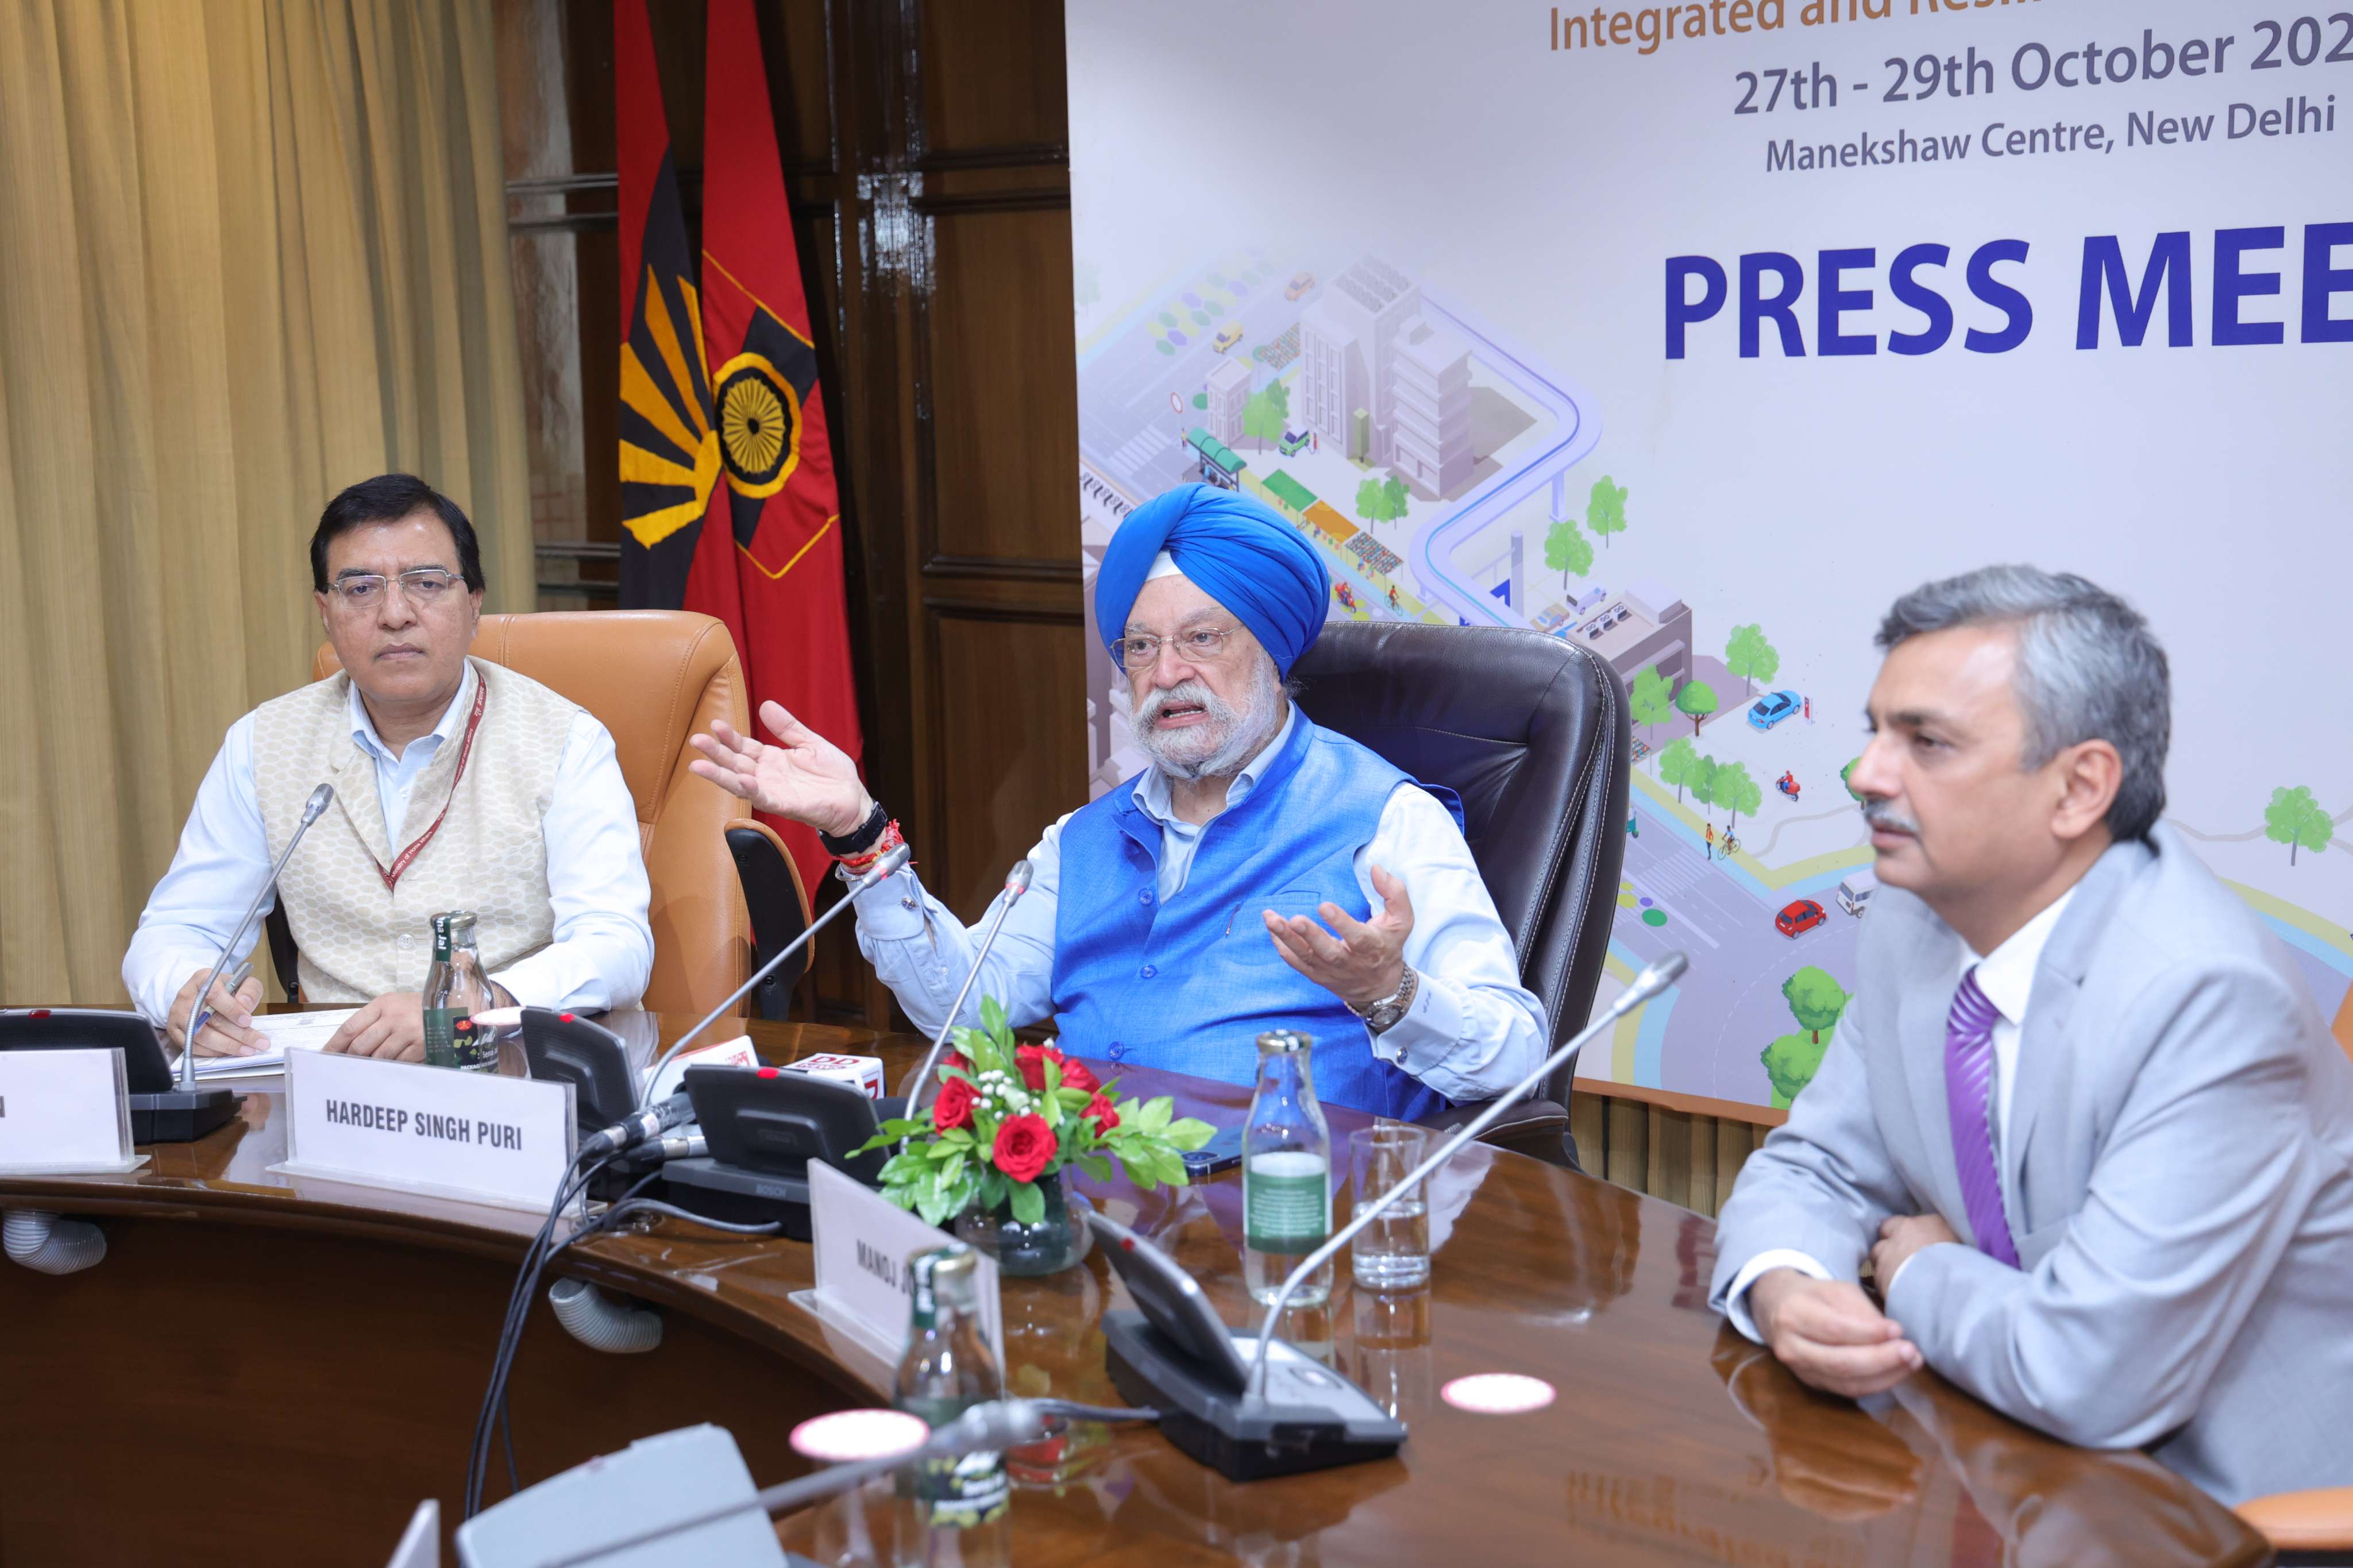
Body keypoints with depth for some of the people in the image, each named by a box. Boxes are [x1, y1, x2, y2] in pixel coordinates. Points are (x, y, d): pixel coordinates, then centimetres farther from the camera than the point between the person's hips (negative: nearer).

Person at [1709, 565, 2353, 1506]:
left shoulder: (2211, 999, -27)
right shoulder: (1915, 921, -2)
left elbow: (2089, 1375, -29)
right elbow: (1814, 1169, 6)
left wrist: (1914, 1270, -11)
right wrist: (1782, 1289, -16)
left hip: (2238, 1513, -7)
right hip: (2028, 1462, 7)